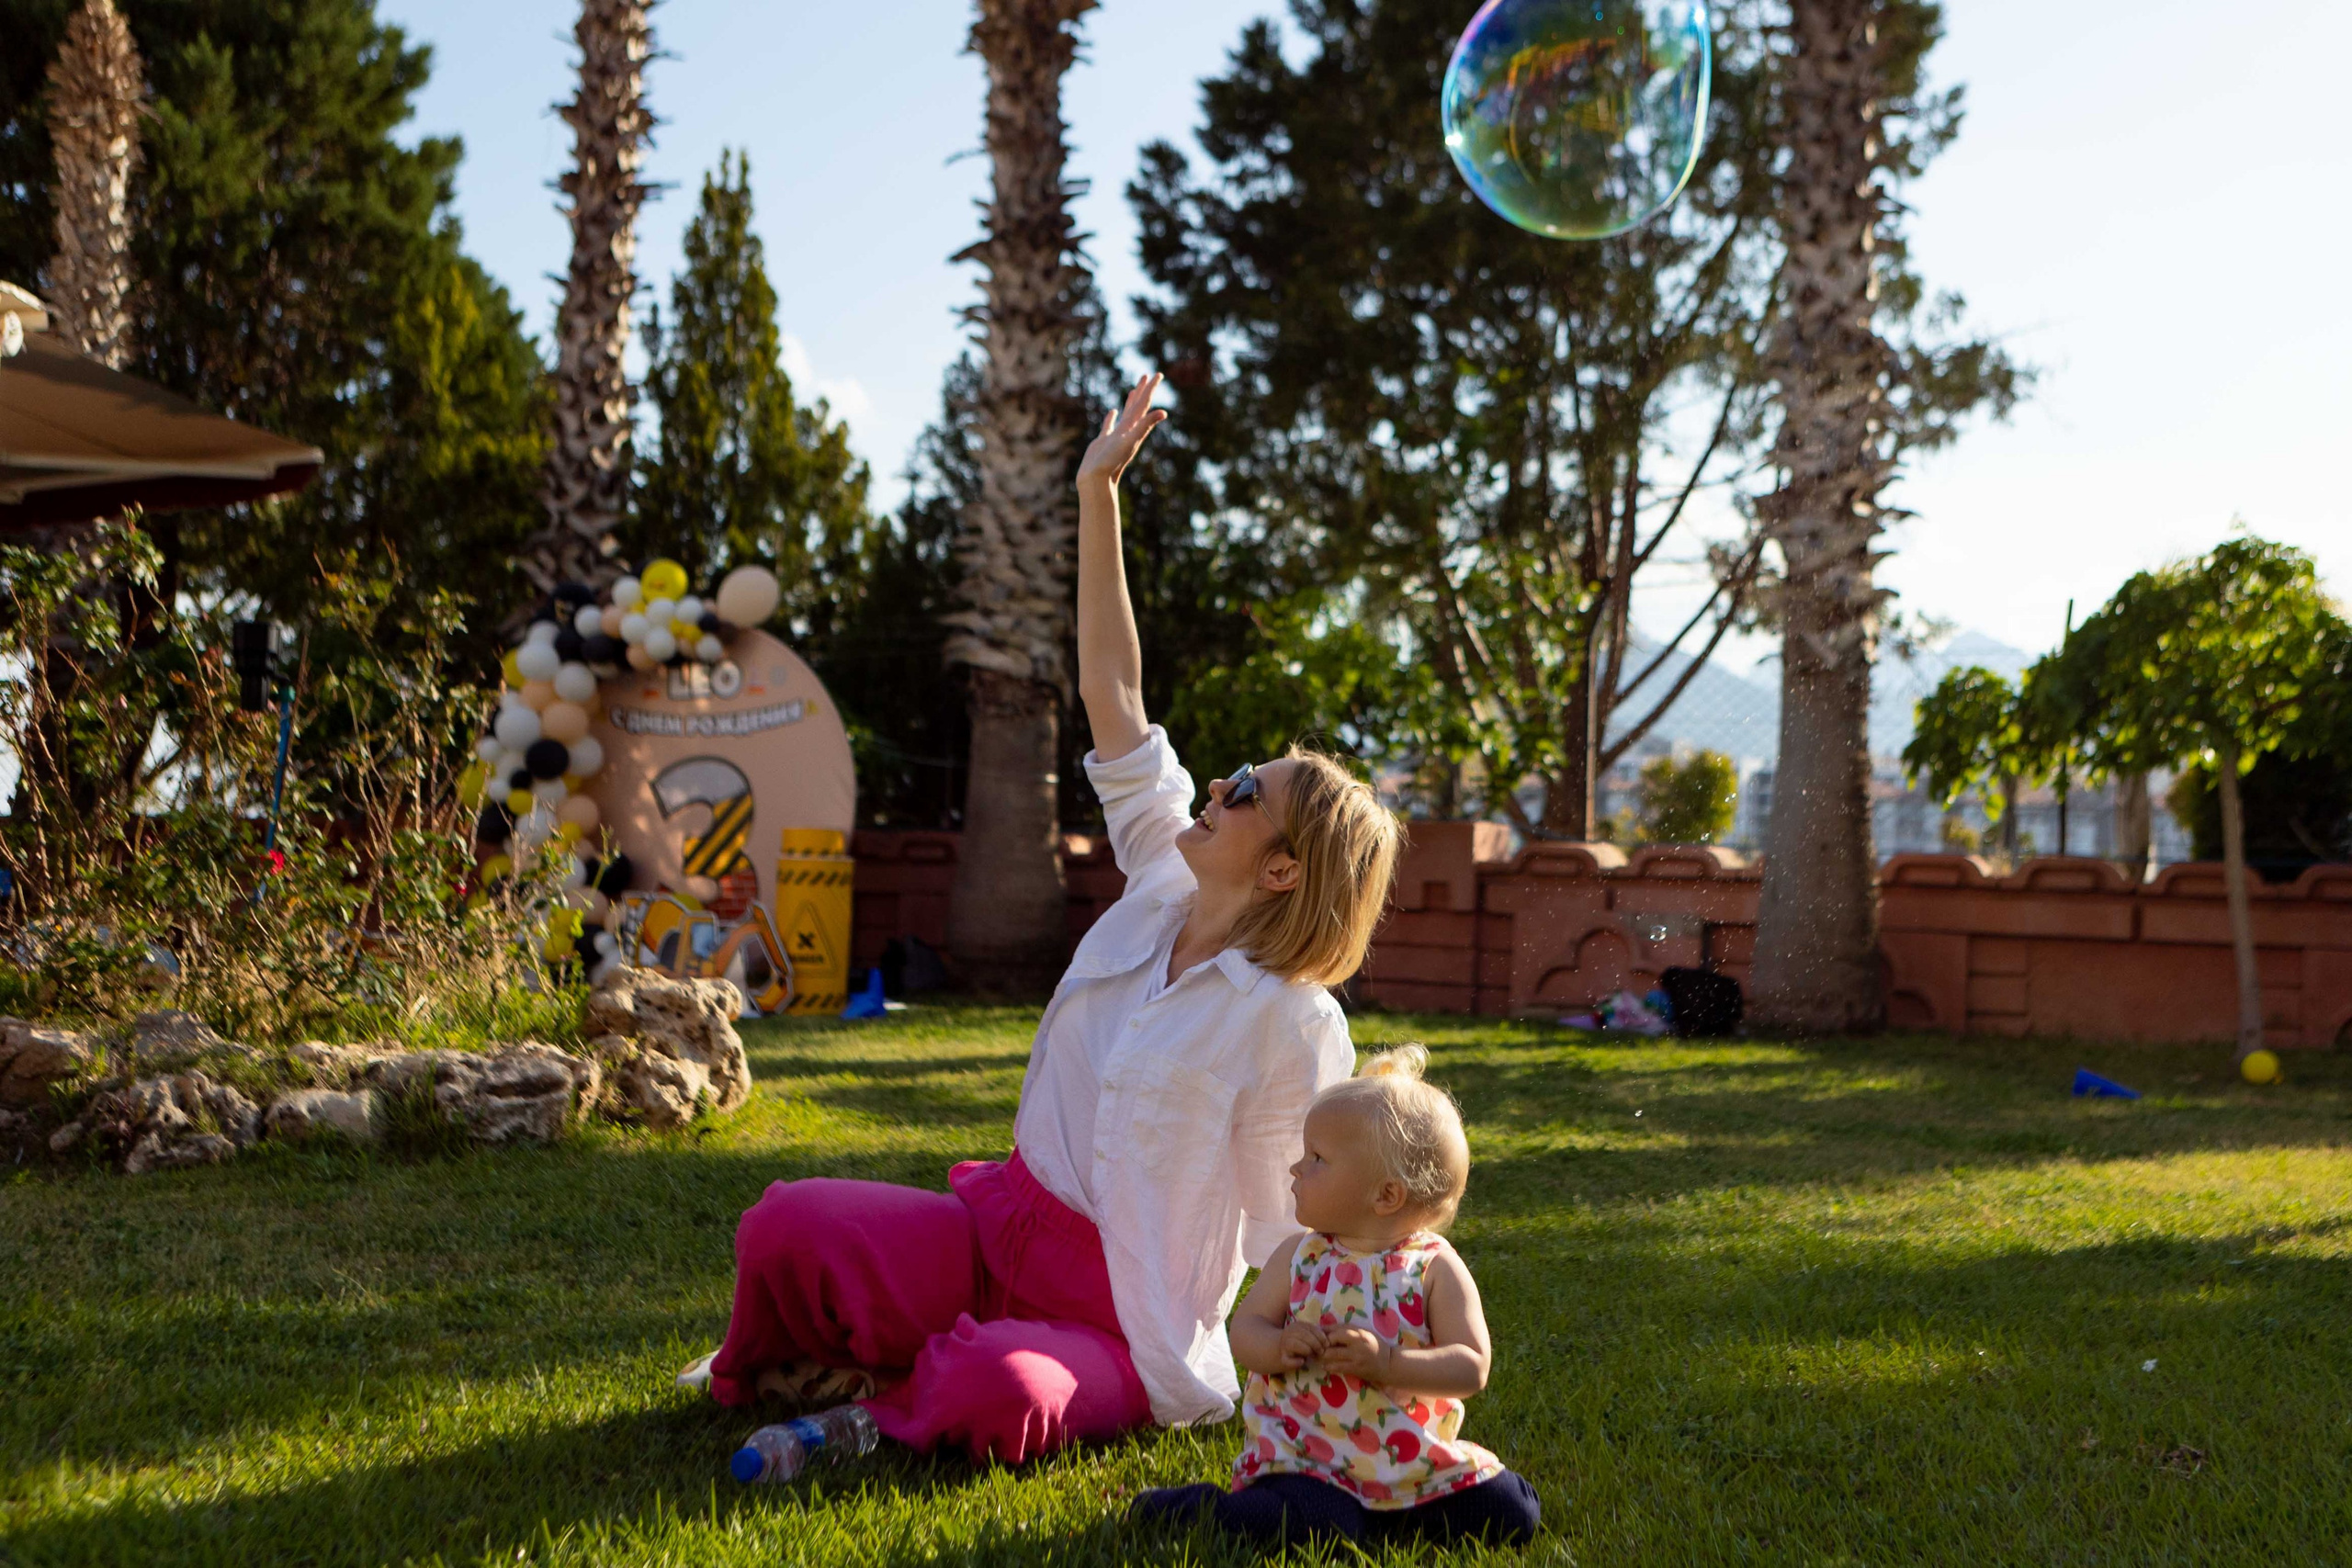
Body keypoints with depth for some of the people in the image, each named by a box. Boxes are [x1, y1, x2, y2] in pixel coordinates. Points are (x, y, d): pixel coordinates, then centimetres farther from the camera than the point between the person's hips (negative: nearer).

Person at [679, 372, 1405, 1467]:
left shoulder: (1294, 1024, -15)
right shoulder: (1164, 892, 2)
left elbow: (1293, 1222, -12)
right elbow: (1113, 695, 4)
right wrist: (1098, 494, 3)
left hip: (1117, 1315, -5)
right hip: (1003, 1222, 6)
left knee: (994, 1400, -36)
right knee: (784, 1229, -17)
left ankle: (889, 1391, -2)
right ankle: (769, 1372, 15)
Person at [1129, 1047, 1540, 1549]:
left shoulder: (1436, 1269, -4)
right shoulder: (1298, 1257, 3)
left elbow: (1471, 1367, -9)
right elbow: (1245, 1328, 4)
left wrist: (1386, 1363, -24)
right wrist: (1279, 1347, -20)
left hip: (1414, 1460, 1)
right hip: (1305, 1456, -1)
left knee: (1512, 1514, -11)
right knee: (1316, 1527, -31)